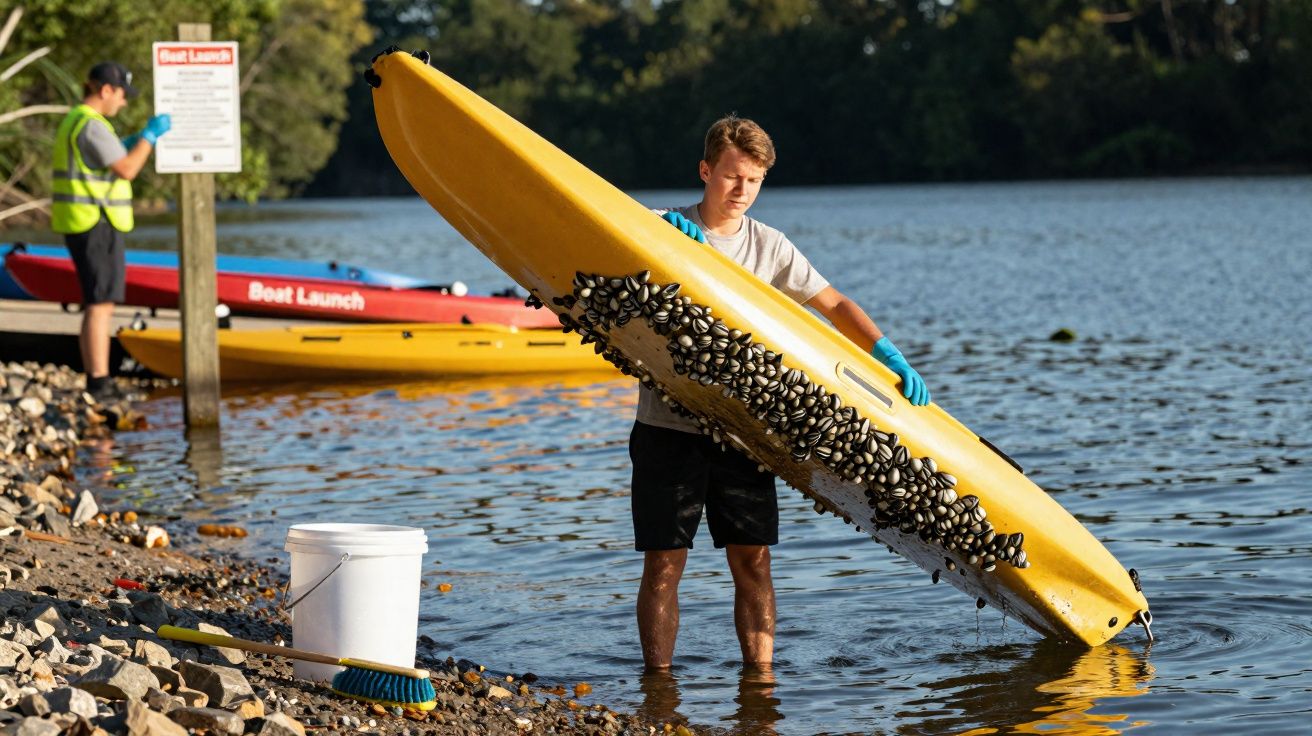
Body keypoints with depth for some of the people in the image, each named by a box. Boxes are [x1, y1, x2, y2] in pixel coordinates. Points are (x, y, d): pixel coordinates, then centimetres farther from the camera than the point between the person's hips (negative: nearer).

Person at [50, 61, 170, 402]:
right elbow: (127, 171, -19)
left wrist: (136, 141, 17)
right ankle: (99, 384, -9)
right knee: (101, 305, -9)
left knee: (97, 306, 13)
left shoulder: (74, 121, 17)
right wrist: (150, 135, -8)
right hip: (95, 224, -10)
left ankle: (94, 382, 15)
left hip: (81, 225, 10)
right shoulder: (92, 125, -17)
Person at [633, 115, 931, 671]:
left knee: (753, 562, 0)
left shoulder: (769, 247, 8)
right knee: (662, 565, -3)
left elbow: (835, 306, 8)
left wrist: (892, 359, -5)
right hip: (668, 429, -3)